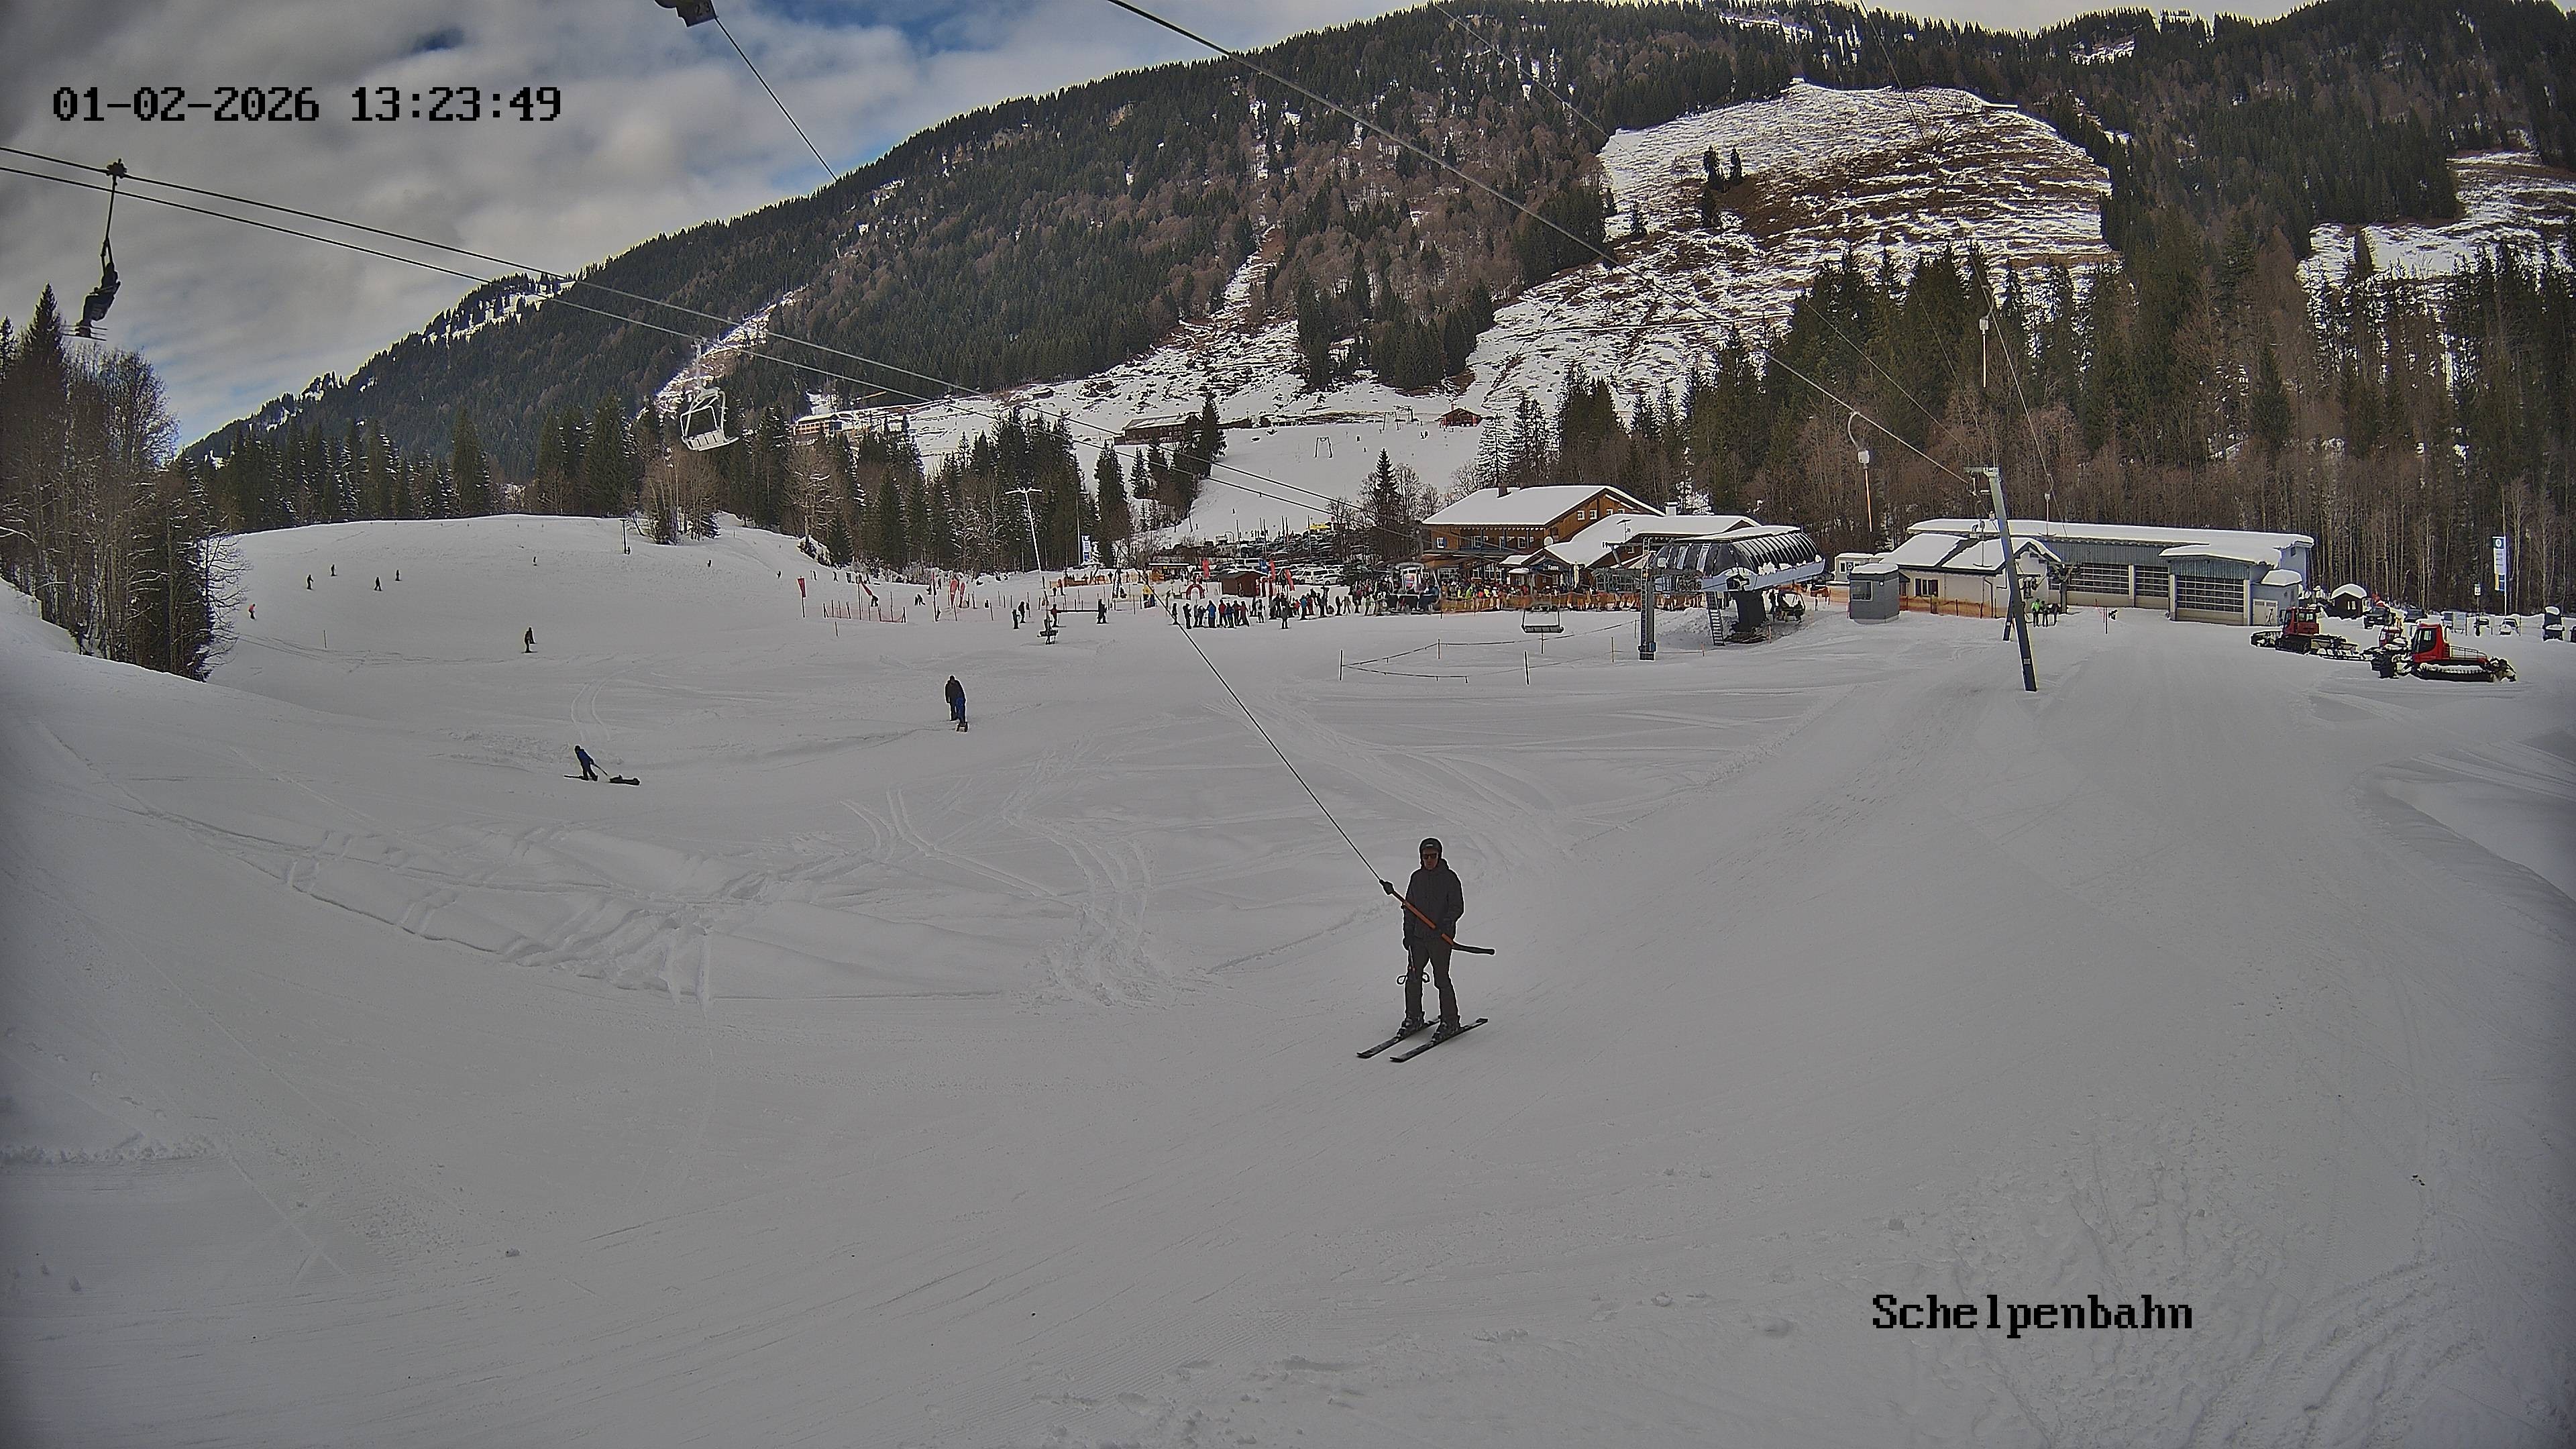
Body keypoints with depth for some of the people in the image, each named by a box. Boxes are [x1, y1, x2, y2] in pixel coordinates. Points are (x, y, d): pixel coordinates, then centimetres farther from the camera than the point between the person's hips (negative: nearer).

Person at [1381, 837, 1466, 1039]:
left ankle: (1450, 1022, 5)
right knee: (1413, 978, 4)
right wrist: (1408, 934, 8)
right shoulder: (1417, 878, 10)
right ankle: (1413, 1019, 18)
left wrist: (1447, 921, -23)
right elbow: (1409, 907, 14)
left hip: (1441, 938, -5)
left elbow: (1458, 906, -5)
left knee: (1441, 979, -5)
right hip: (1418, 937, 5)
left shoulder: (1449, 878, -3)